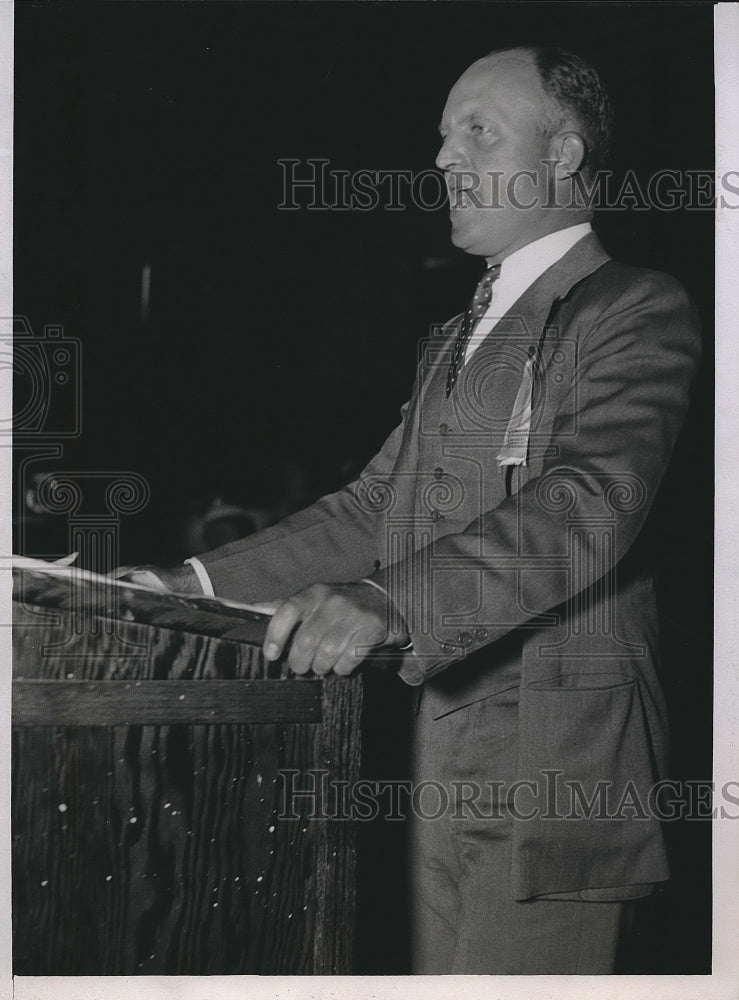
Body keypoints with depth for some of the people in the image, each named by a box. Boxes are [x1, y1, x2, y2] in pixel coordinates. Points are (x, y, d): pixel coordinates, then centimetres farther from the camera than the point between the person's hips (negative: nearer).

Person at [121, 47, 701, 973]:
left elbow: (589, 504, -22)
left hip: (554, 754, -8)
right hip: (445, 756, 8)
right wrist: (203, 583, 7)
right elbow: (379, 506, 20)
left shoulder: (638, 311, -7)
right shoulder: (459, 337, 23)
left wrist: (390, 605, -34)